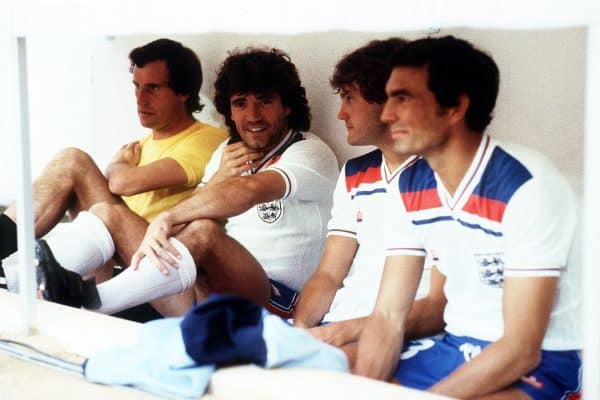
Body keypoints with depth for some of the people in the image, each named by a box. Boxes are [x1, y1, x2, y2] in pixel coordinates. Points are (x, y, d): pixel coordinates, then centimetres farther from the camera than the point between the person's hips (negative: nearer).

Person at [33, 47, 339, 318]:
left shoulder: (312, 154, -6)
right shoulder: (227, 152, 19)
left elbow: (250, 190, -28)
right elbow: (187, 216, 11)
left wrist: (167, 218, -36)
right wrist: (217, 179, -8)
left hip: (273, 301, -7)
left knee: (203, 232, -37)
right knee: (109, 212, -5)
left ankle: (86, 302, -45)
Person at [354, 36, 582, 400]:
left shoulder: (528, 187, -22)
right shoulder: (410, 187, 0)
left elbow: (521, 350, -23)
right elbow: (389, 316, -1)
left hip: (538, 364, -7)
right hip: (457, 348, 7)